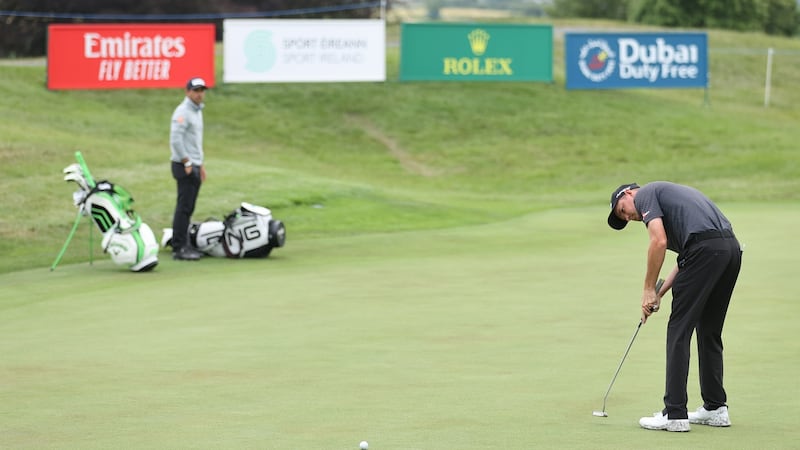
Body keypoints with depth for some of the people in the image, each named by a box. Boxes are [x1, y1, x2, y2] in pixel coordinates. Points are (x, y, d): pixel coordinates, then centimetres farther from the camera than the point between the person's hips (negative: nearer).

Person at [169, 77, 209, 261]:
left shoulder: (197, 111, 18)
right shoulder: (183, 112, -12)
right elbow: (176, 140, -20)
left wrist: (200, 164, 22)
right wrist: (187, 163, -18)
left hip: (194, 166, 9)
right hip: (184, 166, -9)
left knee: (188, 209, 10)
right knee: (184, 208, -11)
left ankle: (185, 246, 13)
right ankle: (179, 248, -11)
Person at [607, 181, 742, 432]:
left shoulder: (645, 195, 8)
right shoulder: (668, 194, 34)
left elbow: (659, 242, -8)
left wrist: (649, 289, 0)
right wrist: (659, 294, 23)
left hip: (705, 248, -9)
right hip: (731, 247, 9)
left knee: (679, 331, -1)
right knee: (709, 332, 19)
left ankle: (675, 414, -1)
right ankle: (716, 408, 22)